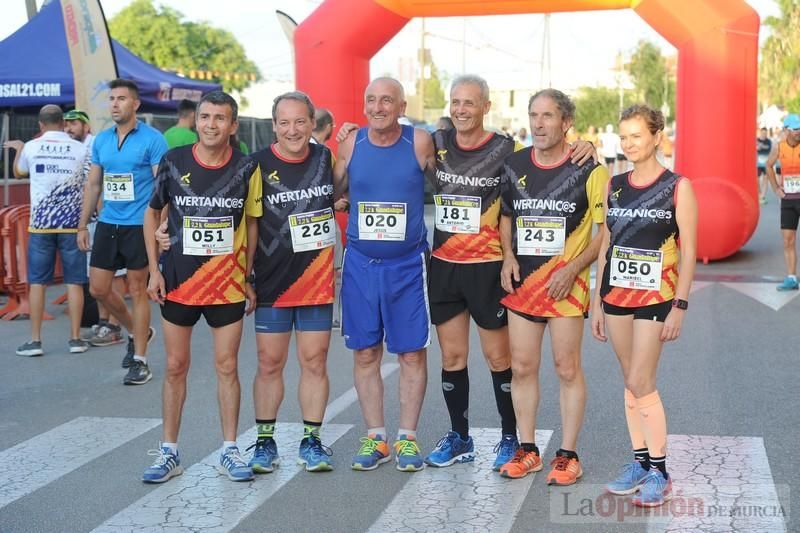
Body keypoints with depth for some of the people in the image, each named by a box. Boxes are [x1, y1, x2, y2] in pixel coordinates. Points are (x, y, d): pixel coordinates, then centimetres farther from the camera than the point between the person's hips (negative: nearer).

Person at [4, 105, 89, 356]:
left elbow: (18, 172, 21)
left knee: (37, 282, 7)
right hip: (72, 223, 0)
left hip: (40, 224, 1)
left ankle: (35, 341, 8)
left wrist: (18, 149, 37)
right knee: (74, 282, 5)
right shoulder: (81, 149, -4)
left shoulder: (31, 147, 0)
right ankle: (75, 339, 8)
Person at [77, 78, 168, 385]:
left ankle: (139, 360, 11)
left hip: (138, 225, -6)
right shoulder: (101, 140, 10)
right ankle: (137, 332, 32)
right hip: (107, 224, 6)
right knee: (98, 288, 8)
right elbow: (93, 185, 16)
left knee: (137, 290, 1)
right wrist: (83, 225, 13)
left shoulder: (152, 139, -7)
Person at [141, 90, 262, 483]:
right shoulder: (173, 162, -3)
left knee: (227, 367, 5)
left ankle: (229, 451, 17)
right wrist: (153, 269, 1)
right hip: (178, 283, 1)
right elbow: (152, 213, 8)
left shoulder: (246, 168, -4)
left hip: (228, 285, 0)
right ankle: (169, 452, 19)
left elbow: (253, 224, 6)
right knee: (175, 367, 7)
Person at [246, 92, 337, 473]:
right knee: (269, 363, 5)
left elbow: (340, 198, 19)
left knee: (315, 360, 6)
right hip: (272, 282, -2)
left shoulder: (325, 157, 4)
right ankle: (265, 441, 17)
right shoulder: (259, 165, -4)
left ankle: (311, 440, 17)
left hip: (317, 281, 2)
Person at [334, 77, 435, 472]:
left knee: (412, 353, 4)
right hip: (360, 263, 2)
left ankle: (407, 437, 16)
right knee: (365, 353, 7)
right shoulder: (351, 144, 1)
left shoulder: (420, 142, -6)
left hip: (408, 265, -2)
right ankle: (375, 437, 19)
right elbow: (332, 192, 12)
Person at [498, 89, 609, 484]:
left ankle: (568, 455, 13)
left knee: (567, 368, 2)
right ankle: (527, 450, 21)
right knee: (521, 367, 8)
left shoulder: (588, 170, -7)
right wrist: (508, 255, 4)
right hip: (522, 281, 5)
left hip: (566, 284, -4)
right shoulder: (513, 165, 7)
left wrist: (573, 268, -14)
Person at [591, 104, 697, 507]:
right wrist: (597, 301, 10)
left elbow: (688, 251, -7)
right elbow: (606, 246, 12)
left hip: (655, 296, -5)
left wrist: (679, 306, -13)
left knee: (640, 383, -8)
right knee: (632, 382, 10)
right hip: (616, 294, 5)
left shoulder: (677, 187, -7)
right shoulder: (614, 186, 7)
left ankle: (660, 473, 4)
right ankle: (640, 461, 20)